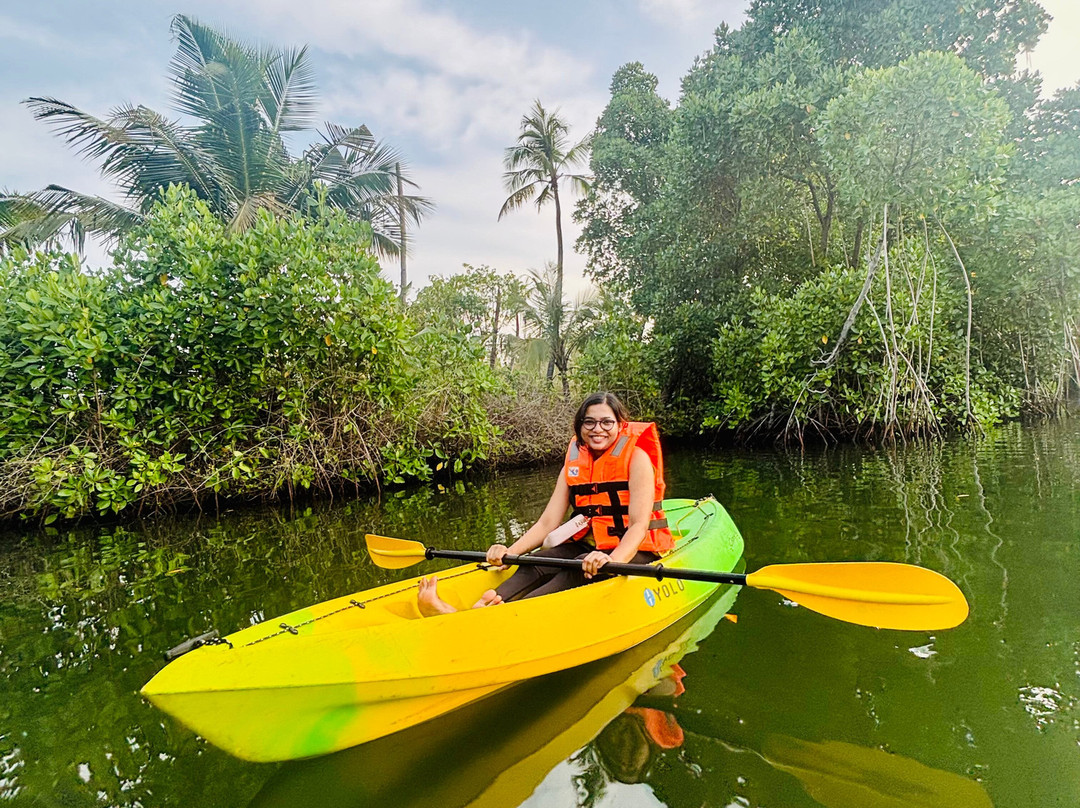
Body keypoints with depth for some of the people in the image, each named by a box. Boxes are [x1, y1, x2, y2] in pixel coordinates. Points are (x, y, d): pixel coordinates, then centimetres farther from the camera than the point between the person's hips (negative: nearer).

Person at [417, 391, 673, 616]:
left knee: (579, 570, -34)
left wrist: (613, 560, -39)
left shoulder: (636, 458, -11)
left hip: (633, 550, -5)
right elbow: (547, 523, 0)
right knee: (535, 565, -22)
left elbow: (639, 525, -20)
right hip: (587, 546, 5)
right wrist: (510, 552, -17)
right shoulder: (573, 464, 4)